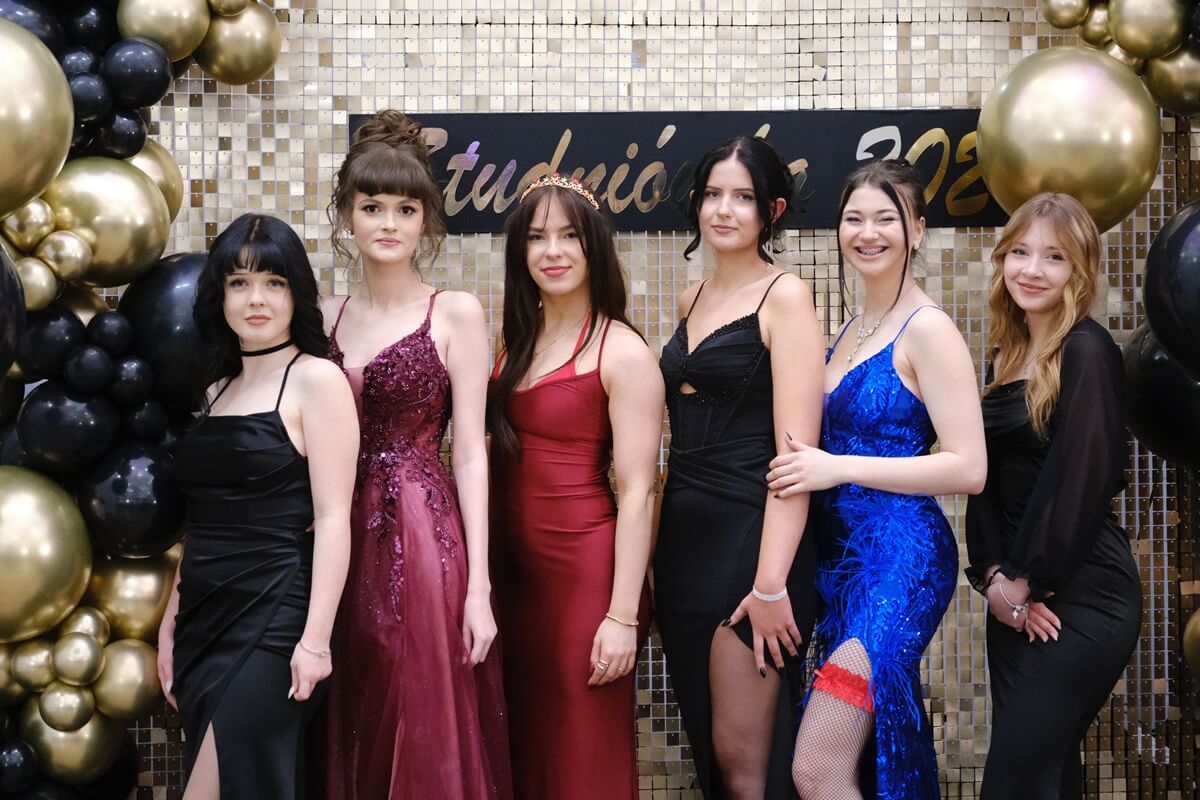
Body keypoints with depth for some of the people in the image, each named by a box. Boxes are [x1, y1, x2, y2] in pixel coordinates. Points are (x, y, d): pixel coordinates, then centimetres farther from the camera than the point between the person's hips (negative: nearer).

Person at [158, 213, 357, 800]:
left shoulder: (316, 379, -5)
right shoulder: (216, 388, 15)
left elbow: (333, 518, -11)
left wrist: (316, 639, -17)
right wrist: (171, 622, 14)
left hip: (273, 618, -6)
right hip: (204, 618, 7)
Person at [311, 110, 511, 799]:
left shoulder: (455, 313, -1)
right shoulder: (325, 318, 10)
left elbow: (471, 453, -4)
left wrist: (478, 587, -10)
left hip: (424, 534, -4)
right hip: (342, 536, 4)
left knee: (428, 739, 1)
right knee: (352, 737, 11)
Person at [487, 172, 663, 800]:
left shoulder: (623, 353, -8)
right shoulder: (514, 343, 11)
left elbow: (637, 494, -12)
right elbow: (493, 459, 13)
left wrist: (623, 616, -17)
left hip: (586, 569, -6)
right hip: (513, 570, 6)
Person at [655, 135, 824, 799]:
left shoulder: (784, 296, -7)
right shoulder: (692, 301, 15)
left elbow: (795, 449, -14)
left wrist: (772, 582, -21)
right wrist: (655, 551, 14)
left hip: (751, 537, -7)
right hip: (684, 538, 7)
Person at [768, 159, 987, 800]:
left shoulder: (927, 331, -9)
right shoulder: (850, 332, 15)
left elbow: (968, 468, -16)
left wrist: (839, 467, -19)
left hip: (900, 559, -8)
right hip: (839, 555, 8)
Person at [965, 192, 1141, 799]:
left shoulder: (1086, 350, -11)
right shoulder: (1005, 356, 12)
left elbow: (1081, 478, -18)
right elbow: (987, 478, 9)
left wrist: (1027, 582, -12)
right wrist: (994, 575, -5)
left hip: (1080, 599, -7)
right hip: (1018, 595, 7)